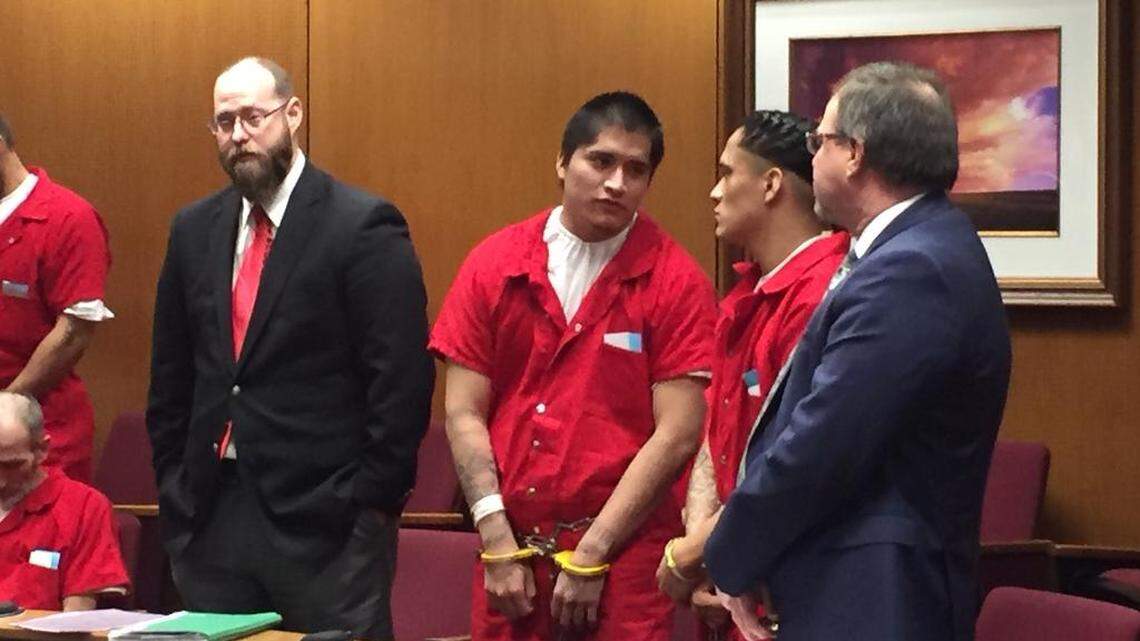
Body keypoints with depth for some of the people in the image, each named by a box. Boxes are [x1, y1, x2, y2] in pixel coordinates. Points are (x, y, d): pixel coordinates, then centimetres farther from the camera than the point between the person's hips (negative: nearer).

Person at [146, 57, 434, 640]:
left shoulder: (364, 226, -7)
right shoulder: (194, 230, 11)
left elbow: (402, 381, -10)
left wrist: (368, 504, -11)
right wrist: (174, 485, 10)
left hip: (323, 521, -5)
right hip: (209, 516, 5)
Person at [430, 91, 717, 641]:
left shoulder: (675, 283, -4)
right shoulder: (494, 265, 4)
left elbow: (677, 434, -9)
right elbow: (464, 414, 3)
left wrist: (592, 555, -11)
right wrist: (497, 544, -5)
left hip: (625, 550, -2)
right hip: (511, 547, 2)